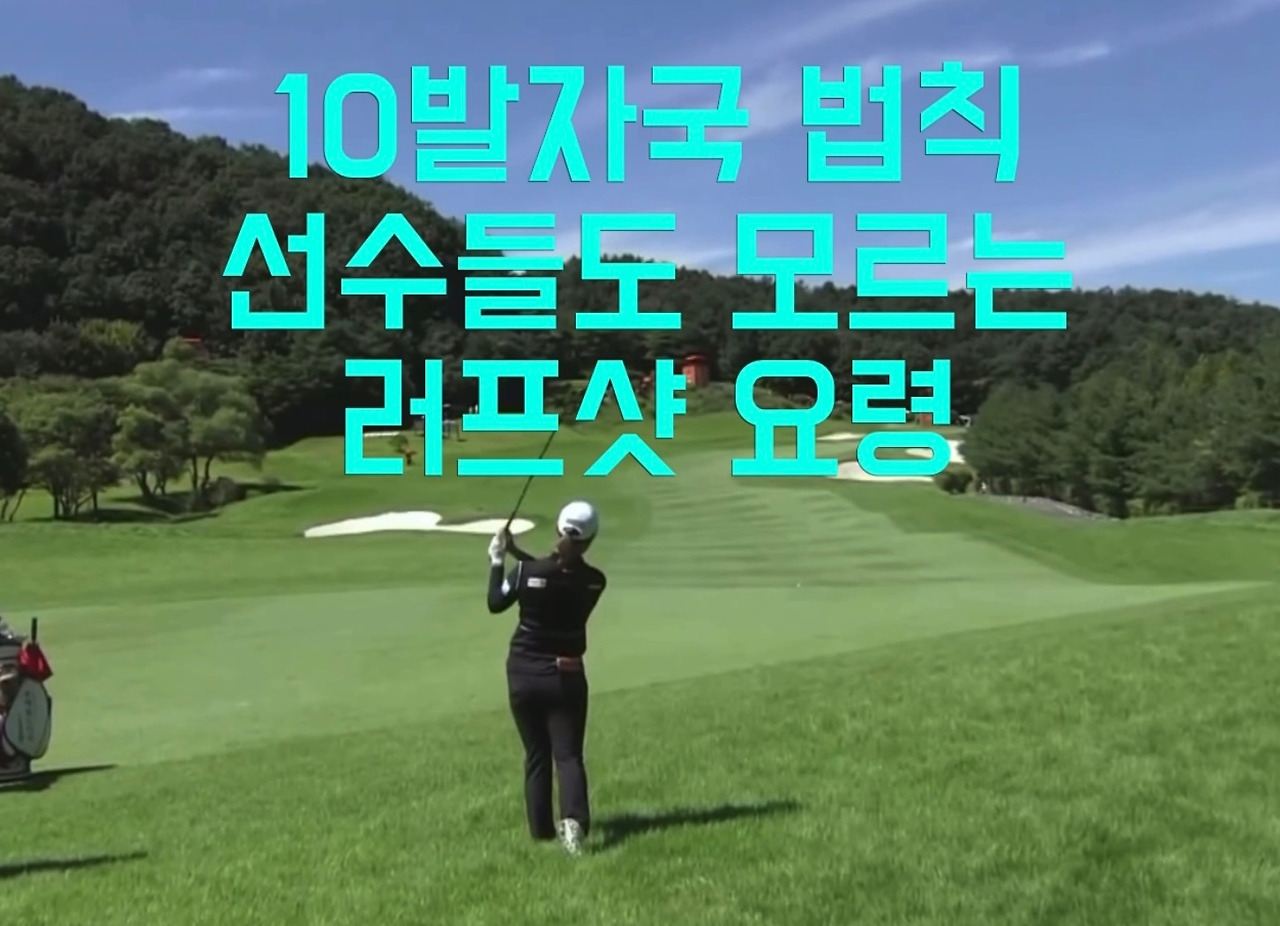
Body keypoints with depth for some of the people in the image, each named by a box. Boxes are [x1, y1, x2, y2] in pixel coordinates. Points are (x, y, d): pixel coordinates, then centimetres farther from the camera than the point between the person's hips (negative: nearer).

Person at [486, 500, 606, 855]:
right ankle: (573, 820, -21)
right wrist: (519, 554, 8)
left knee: (536, 754, 14)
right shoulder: (594, 580, -10)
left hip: (524, 674, 0)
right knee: (568, 754, 2)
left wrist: (498, 561, 10)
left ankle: (541, 827, 18)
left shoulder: (525, 571, -16)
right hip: (566, 676, 0)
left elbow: (495, 604, 1)